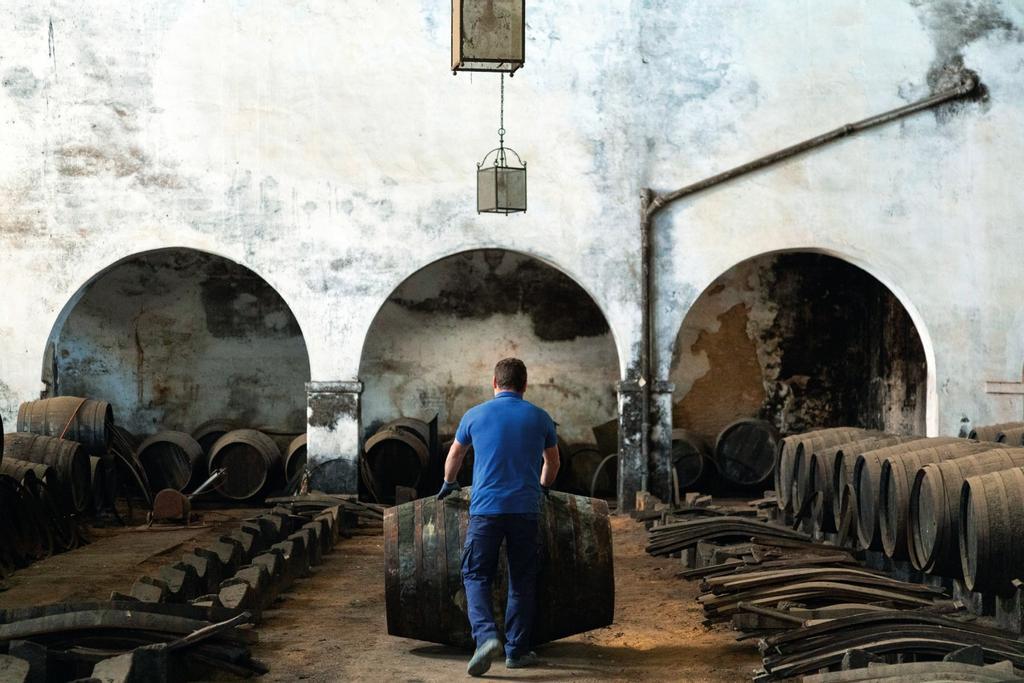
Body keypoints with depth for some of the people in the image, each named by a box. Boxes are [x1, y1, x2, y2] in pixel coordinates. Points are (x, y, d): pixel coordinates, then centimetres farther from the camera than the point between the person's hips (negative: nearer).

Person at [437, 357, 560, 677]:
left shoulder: (475, 415, 6)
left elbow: (454, 456, 22)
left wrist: (448, 485, 42)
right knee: (522, 581, 11)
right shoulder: (540, 418, 7)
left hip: (485, 508, -1)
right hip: (525, 509, 1)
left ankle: (486, 636, -16)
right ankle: (516, 651, 13)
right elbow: (552, 462, 23)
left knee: (476, 576, 6)